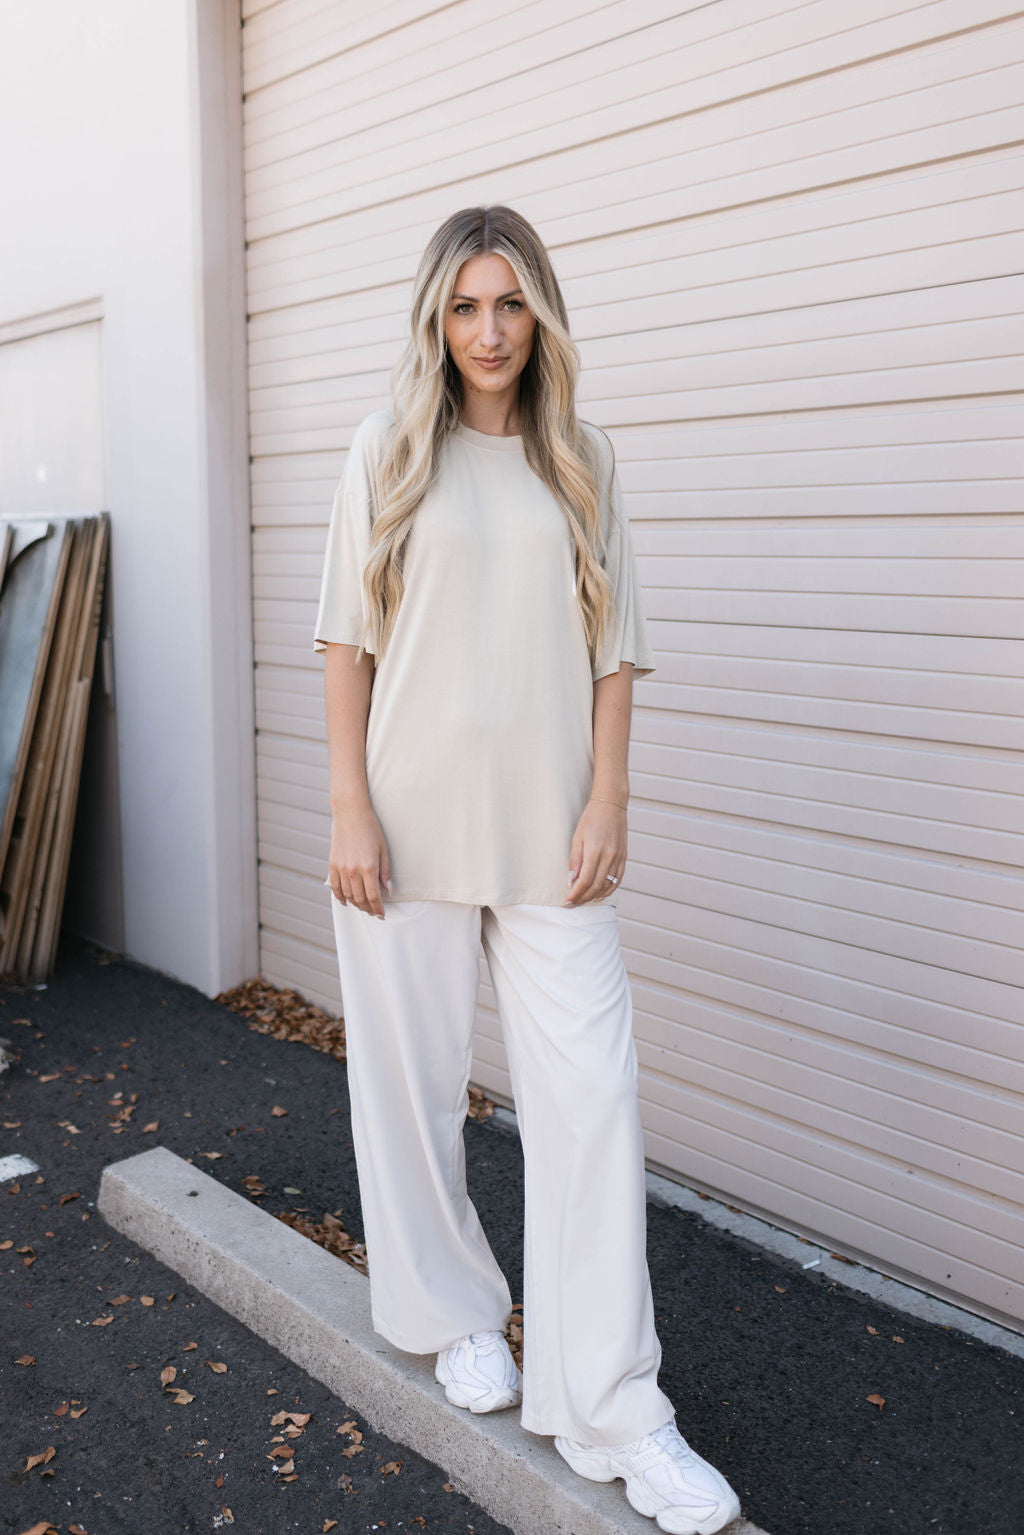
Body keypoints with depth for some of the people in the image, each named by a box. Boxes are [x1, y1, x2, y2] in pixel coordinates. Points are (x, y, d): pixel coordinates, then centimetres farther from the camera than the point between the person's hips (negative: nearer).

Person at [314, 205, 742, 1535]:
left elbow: (614, 647, 7)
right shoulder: (388, 450, 5)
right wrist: (349, 809, -6)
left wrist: (607, 800, -2)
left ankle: (610, 1411, 11)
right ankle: (456, 1313, 34)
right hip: (410, 820, -1)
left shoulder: (583, 461, 9)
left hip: (547, 828, 1)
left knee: (594, 1097, -2)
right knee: (415, 1083, 9)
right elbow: (346, 640, 1)